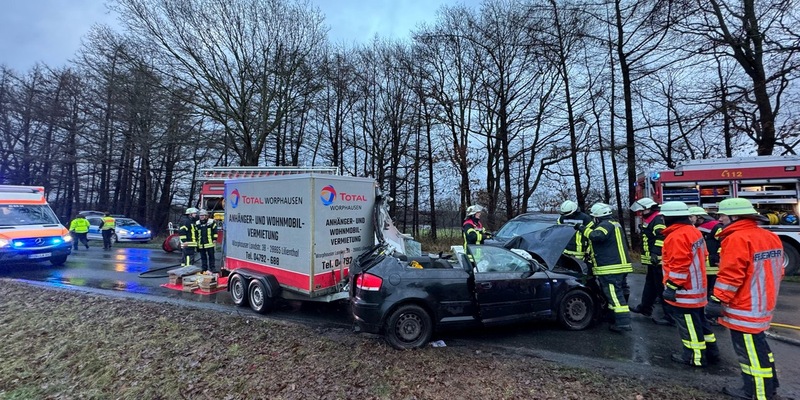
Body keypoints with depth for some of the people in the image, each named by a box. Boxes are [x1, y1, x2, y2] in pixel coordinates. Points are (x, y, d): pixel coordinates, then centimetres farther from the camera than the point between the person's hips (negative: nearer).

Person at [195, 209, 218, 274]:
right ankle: (204, 269, 18)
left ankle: (212, 268, 8)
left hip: (209, 243, -3)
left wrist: (214, 239, -4)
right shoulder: (197, 224, 11)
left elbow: (215, 231, 1)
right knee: (203, 257, 10)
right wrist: (196, 241, 14)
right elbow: (195, 233, 18)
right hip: (201, 244, 4)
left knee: (211, 256, 2)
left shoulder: (211, 222, 0)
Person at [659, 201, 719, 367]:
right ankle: (710, 351, 32)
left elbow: (679, 265, -26)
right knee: (698, 320, 21)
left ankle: (695, 356, 13)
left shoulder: (677, 236, -23)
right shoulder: (693, 231, 9)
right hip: (696, 287, 10)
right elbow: (701, 256, 19)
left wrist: (672, 286, -21)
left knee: (688, 323, 2)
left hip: (684, 290, -10)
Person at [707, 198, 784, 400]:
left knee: (750, 351, 1)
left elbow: (730, 275, -25)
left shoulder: (737, 238, -21)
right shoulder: (770, 237, 10)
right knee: (757, 346, 22)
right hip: (762, 304, 10)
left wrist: (718, 300, -20)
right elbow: (774, 271, 18)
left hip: (744, 308, -10)